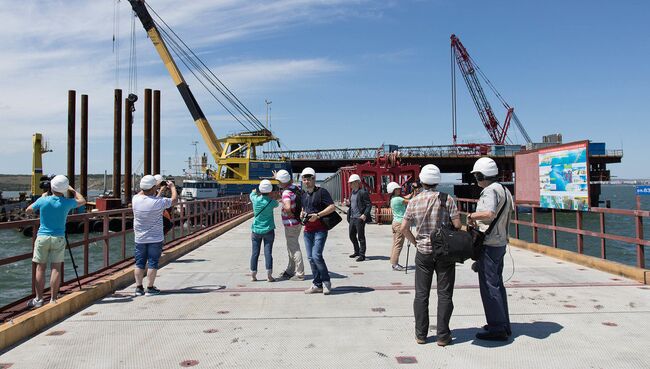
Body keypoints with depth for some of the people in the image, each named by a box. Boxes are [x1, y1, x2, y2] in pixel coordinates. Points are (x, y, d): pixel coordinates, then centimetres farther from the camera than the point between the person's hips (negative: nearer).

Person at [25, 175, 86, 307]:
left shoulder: (43, 200, -7)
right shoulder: (67, 202, -7)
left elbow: (28, 210, 11)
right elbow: (82, 201, 13)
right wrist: (72, 190, 22)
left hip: (42, 237, 0)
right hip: (58, 238, 0)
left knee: (40, 268, 6)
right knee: (56, 268, 2)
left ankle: (38, 299, 9)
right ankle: (53, 299, 3)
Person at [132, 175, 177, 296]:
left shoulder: (135, 199, -7)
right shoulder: (159, 202, -17)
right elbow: (174, 199, 1)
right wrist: (172, 186, 16)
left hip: (140, 239, 4)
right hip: (155, 239, -4)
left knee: (139, 263, 12)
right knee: (153, 263, 4)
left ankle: (139, 287, 17)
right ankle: (150, 288, 8)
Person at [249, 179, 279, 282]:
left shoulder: (255, 199, -7)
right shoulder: (271, 202, -10)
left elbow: (252, 192, 16)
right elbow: (276, 204, 14)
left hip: (256, 230, 2)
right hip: (268, 230, -2)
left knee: (255, 253, 6)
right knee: (268, 252, -1)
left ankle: (253, 275, 10)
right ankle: (269, 275, -3)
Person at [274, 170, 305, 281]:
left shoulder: (286, 193, -22)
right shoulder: (294, 187, 5)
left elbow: (288, 208, -39)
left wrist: (291, 215, -19)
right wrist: (277, 177, 34)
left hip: (291, 223, -9)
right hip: (297, 222, 9)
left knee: (294, 248, -2)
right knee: (292, 247, 19)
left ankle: (299, 274, 3)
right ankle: (290, 271, 31)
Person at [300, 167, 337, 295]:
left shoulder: (321, 191, -7)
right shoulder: (303, 193, 15)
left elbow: (332, 207, -13)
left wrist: (317, 215, -20)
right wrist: (302, 213, 8)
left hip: (320, 229, -7)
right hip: (307, 229, 7)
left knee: (316, 255, -15)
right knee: (310, 258, 7)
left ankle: (326, 282, 2)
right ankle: (317, 284, 15)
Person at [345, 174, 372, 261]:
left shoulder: (363, 192, -12)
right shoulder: (352, 192, 15)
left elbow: (369, 205, -14)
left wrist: (365, 214, -23)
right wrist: (349, 203, 2)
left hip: (359, 218, -9)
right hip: (352, 217, 9)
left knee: (361, 237, -1)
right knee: (352, 235, 16)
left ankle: (362, 255, 8)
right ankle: (357, 252, 33)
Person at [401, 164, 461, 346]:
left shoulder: (414, 201, -3)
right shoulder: (447, 199, -9)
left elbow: (404, 227, -2)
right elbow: (457, 224, -10)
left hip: (423, 252, 2)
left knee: (421, 294, 9)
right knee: (444, 294, 6)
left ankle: (421, 334, 14)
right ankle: (443, 336, 9)